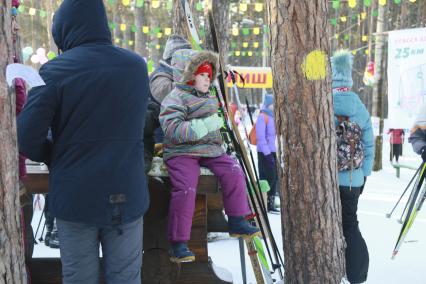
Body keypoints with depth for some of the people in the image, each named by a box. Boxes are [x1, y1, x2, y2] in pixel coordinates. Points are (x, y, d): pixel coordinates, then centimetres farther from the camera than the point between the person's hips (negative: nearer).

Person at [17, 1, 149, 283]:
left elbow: (26, 138, -13)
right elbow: (137, 125, 9)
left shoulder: (55, 71, -11)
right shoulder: (138, 66, 2)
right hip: (127, 195, 2)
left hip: (75, 197, -2)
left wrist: (55, 157, 5)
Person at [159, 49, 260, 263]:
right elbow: (172, 130, -22)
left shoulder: (209, 97, 20)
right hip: (182, 152, -7)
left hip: (210, 149, 7)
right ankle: (177, 245, -17)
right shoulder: (175, 98, -8)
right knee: (186, 189, -25)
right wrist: (206, 125, -24)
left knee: (233, 172, -12)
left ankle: (237, 222, 2)